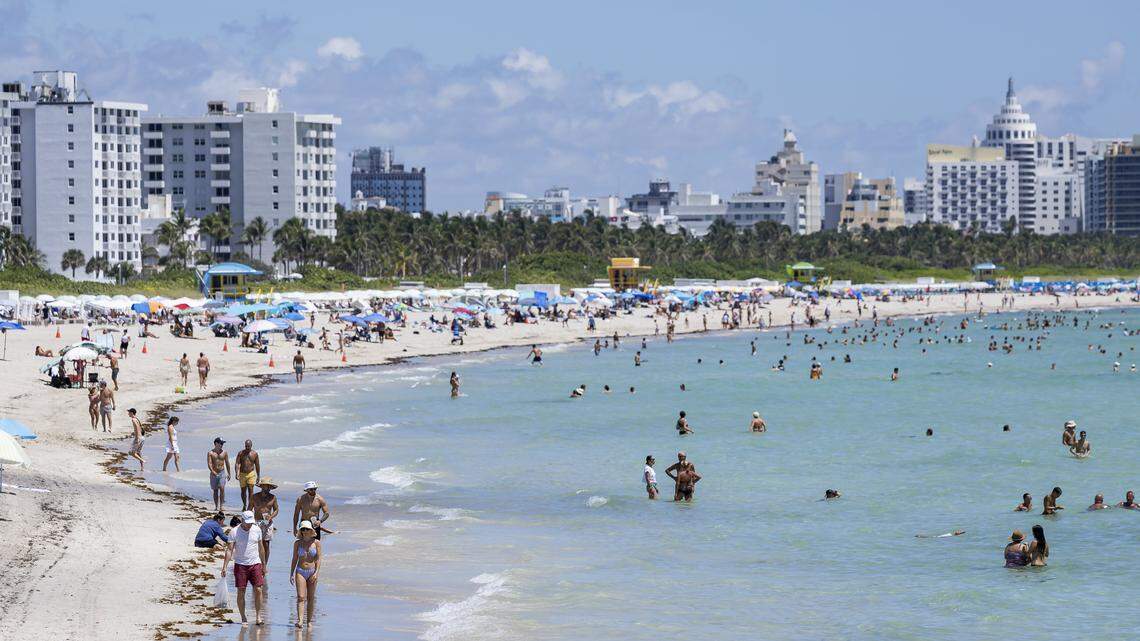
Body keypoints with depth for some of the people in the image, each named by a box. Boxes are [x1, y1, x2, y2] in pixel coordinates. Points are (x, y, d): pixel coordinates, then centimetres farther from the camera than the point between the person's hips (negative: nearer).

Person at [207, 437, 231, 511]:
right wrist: (213, 471, -27)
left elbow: (227, 463, 12)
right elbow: (209, 464, -12)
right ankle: (216, 506, 15)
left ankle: (221, 505, -14)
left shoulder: (224, 452, 5)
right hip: (214, 474, 0)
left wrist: (229, 473, 13)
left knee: (222, 488, -15)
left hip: (222, 473, 0)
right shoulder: (210, 453, -3)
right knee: (215, 490, 6)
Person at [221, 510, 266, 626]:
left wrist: (264, 565, 16)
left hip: (255, 564, 2)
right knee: (241, 592, -1)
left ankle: (258, 615, 7)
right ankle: (243, 618, 7)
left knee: (258, 590, -6)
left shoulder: (257, 530, 3)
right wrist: (224, 567, -16)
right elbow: (229, 550, -8)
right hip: (240, 564, -2)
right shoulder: (235, 532, -6)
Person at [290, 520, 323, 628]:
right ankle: (300, 620, -22)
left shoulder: (316, 543, 1)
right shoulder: (297, 543, 5)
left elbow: (318, 559, -1)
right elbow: (294, 559, 9)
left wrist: (316, 572, -12)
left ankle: (309, 621, 15)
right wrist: (291, 574, 6)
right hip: (300, 571, 0)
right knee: (301, 597, -12)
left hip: (312, 572, 0)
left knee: (310, 598, 5)